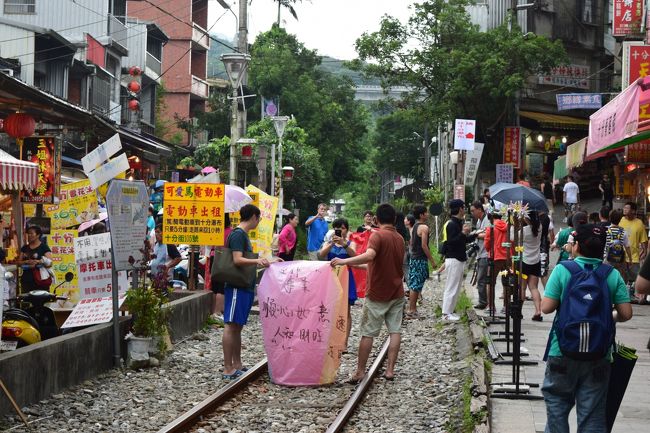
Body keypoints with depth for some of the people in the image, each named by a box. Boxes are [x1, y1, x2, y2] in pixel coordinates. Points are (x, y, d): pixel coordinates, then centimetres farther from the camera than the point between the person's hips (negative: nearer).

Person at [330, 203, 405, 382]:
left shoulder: (377, 235, -16)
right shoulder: (399, 239, 8)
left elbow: (369, 255, -34)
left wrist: (344, 261, -37)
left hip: (377, 294, -6)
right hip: (396, 293, 6)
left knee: (367, 333, 1)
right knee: (395, 331, 5)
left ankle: (360, 371, 4)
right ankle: (390, 369, 3)